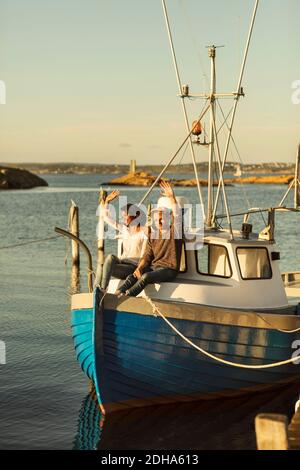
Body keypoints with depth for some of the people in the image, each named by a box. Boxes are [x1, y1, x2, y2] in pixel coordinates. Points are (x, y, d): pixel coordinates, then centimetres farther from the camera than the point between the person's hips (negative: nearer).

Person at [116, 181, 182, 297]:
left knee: (146, 277, -33)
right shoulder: (153, 235, 16)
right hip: (153, 266, 5)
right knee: (133, 276, -23)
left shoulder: (174, 231, 2)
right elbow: (147, 256, 9)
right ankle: (117, 294, -41)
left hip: (169, 269, -5)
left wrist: (171, 197, -31)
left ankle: (125, 296, -44)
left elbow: (177, 215, -17)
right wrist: (139, 268, -11)